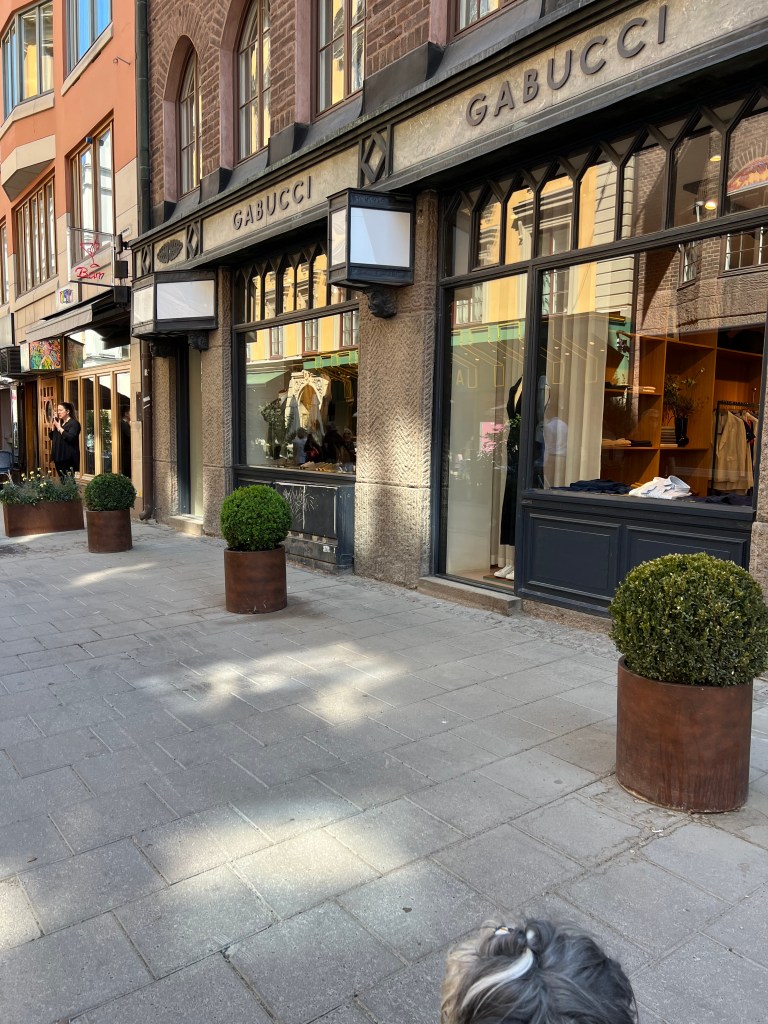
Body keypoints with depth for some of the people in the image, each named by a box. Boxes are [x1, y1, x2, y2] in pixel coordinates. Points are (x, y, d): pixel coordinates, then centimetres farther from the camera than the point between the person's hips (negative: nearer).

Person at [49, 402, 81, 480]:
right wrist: (54, 424, 2)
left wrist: (59, 427, -15)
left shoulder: (74, 423, -8)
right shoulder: (59, 422, 16)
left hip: (68, 458, -8)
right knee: (62, 480, 8)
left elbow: (70, 437, -22)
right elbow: (51, 436, 16)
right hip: (58, 456, 8)